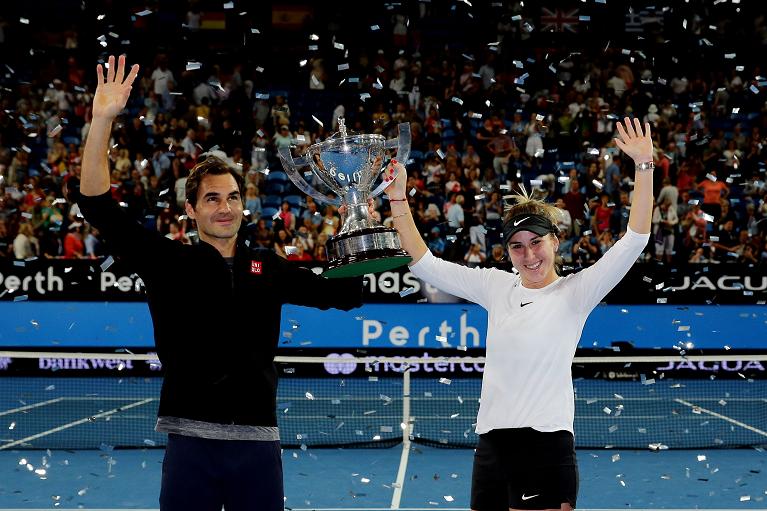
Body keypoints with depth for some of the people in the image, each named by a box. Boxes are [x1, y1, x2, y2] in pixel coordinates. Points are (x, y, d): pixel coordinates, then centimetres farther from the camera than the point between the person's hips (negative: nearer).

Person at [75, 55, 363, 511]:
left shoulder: (268, 268, 11)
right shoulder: (170, 262, 3)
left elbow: (346, 293, 18)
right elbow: (98, 205, -6)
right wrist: (103, 120, -15)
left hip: (258, 440, 2)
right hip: (191, 439, -2)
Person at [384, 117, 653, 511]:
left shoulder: (573, 293, -3)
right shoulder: (496, 286, 11)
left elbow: (633, 241, -12)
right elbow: (425, 264, 15)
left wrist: (644, 167, -19)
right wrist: (398, 200, 10)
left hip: (546, 448, -5)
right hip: (491, 446, 5)